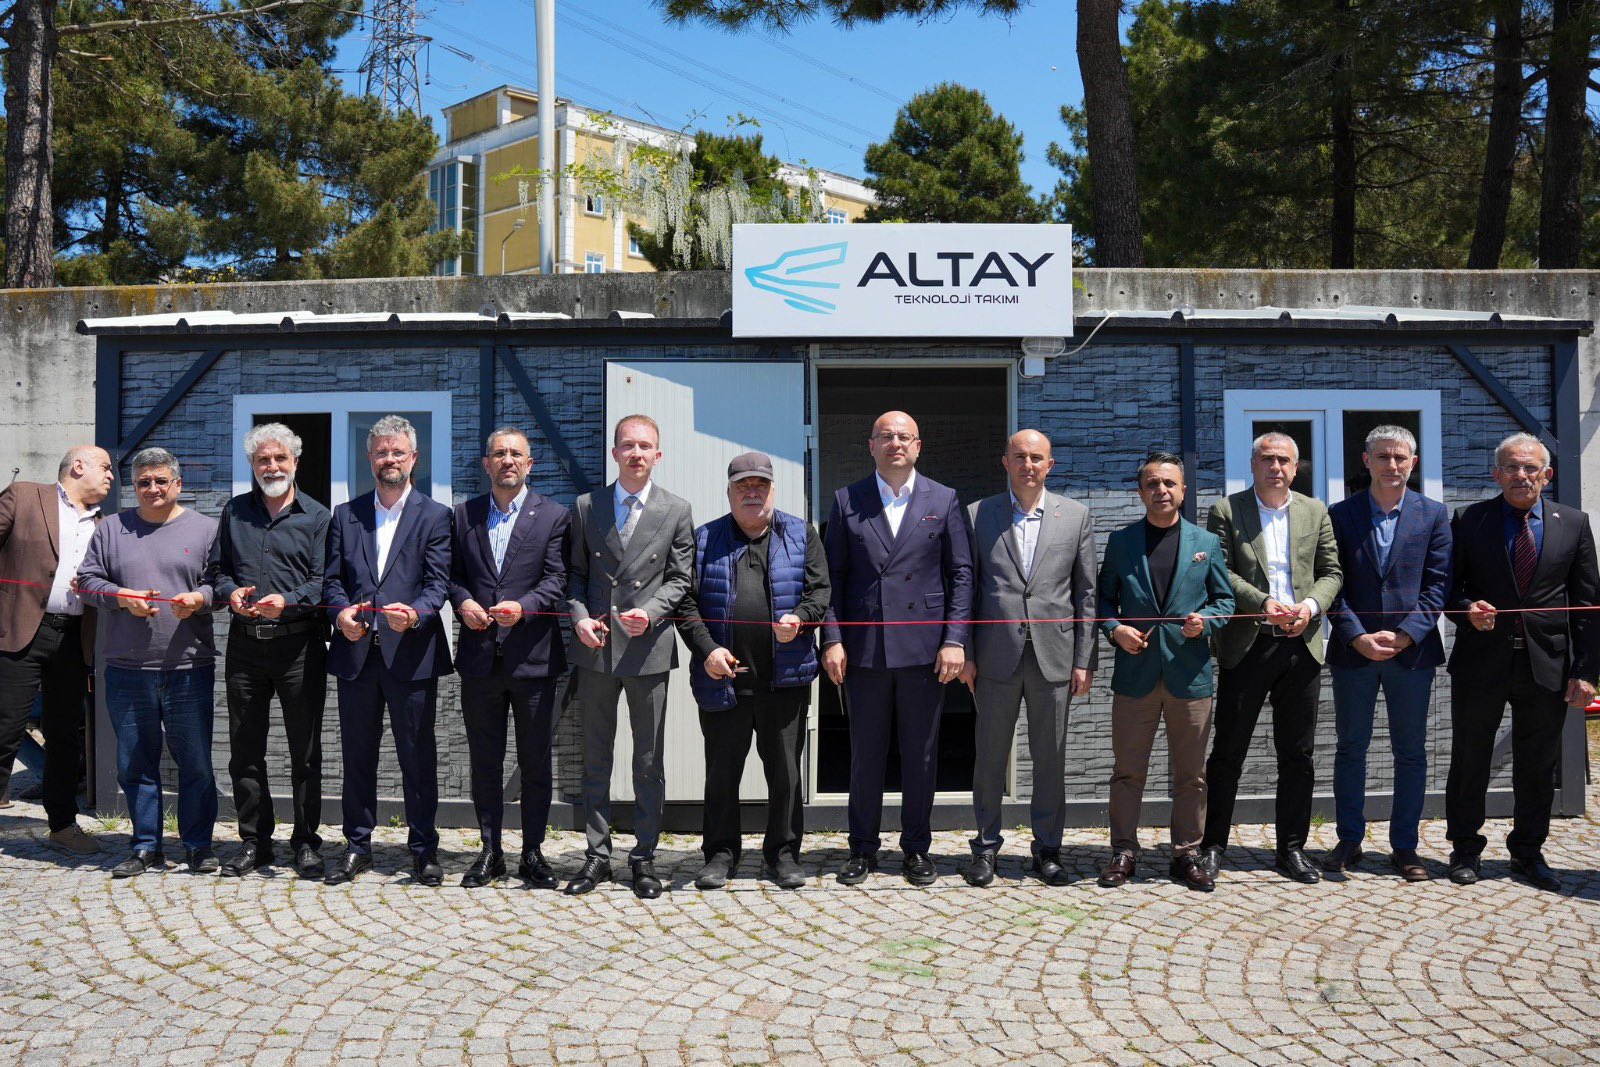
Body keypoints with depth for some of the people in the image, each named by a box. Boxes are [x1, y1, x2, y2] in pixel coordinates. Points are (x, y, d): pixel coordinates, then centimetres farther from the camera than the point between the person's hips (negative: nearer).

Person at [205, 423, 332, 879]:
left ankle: (306, 842, 13)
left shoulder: (317, 517, 2)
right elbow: (215, 568, 15)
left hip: (300, 644, -3)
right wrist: (230, 593, -6)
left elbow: (323, 580, -6)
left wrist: (288, 601, -22)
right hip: (245, 644, 4)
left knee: (305, 751, 3)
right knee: (244, 750, 8)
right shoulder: (235, 512, 14)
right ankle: (253, 841, 20)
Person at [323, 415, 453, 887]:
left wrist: (415, 613, -24)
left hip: (411, 654, -3)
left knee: (418, 756, 3)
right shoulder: (345, 516, 13)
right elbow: (332, 579, 9)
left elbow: (438, 583, -5)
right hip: (356, 653, 3)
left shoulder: (435, 516, 4)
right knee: (357, 755, 11)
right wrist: (341, 611, -12)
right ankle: (358, 845, 24)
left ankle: (423, 848, 14)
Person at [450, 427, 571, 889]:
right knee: (484, 761, 10)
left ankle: (532, 852, 17)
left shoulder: (554, 516, 3)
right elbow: (452, 573, 11)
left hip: (533, 657, -2)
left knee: (535, 762, 5)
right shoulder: (464, 514, 11)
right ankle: (490, 851, 20)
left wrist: (522, 606, -22)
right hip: (479, 658, 2)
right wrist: (462, 601, -9)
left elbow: (557, 580, -5)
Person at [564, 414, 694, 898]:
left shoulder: (677, 510, 3)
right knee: (595, 758, 8)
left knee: (649, 760, 6)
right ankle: (597, 854, 18)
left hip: (649, 648, -1)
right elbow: (575, 571, 10)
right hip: (596, 647, 1)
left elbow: (680, 577, 2)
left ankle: (644, 857, 16)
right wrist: (580, 616, -6)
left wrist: (651, 612, -13)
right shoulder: (587, 507, 7)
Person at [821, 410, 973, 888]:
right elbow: (832, 576, 5)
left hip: (924, 647, 0)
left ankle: (917, 848, 21)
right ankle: (863, 849, 21)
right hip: (863, 648, 0)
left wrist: (955, 639, -5)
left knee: (921, 754, 7)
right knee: (865, 753, 8)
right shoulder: (846, 501, 7)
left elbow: (961, 574, 4)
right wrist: (832, 639, -4)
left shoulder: (943, 501, 6)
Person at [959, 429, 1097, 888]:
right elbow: (966, 589, 5)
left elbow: (1086, 593, 6)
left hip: (1054, 656, 1)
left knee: (1051, 758, 7)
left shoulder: (1076, 516, 7)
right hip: (996, 656, 0)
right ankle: (986, 845, 21)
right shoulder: (978, 515, 5)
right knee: (990, 756, 7)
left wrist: (1085, 660, 0)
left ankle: (1048, 849, 20)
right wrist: (965, 654, 0)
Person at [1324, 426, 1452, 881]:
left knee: (1411, 752, 6)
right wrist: (1357, 637, -13)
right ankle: (1349, 841, 17)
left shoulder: (1434, 515, 5)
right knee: (1350, 748, 7)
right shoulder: (1340, 515, 3)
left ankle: (1404, 846, 16)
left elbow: (1438, 583, -1)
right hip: (1353, 650, 0)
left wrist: (1406, 635, -12)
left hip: (1412, 651, 0)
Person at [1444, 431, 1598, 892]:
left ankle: (1528, 853, 26)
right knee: (1469, 763, 8)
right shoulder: (1468, 521, 1)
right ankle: (1466, 850, 23)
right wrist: (1467, 609, -18)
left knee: (1537, 768, 10)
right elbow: (1447, 587, 4)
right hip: (1481, 660, -1)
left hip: (1547, 665, 1)